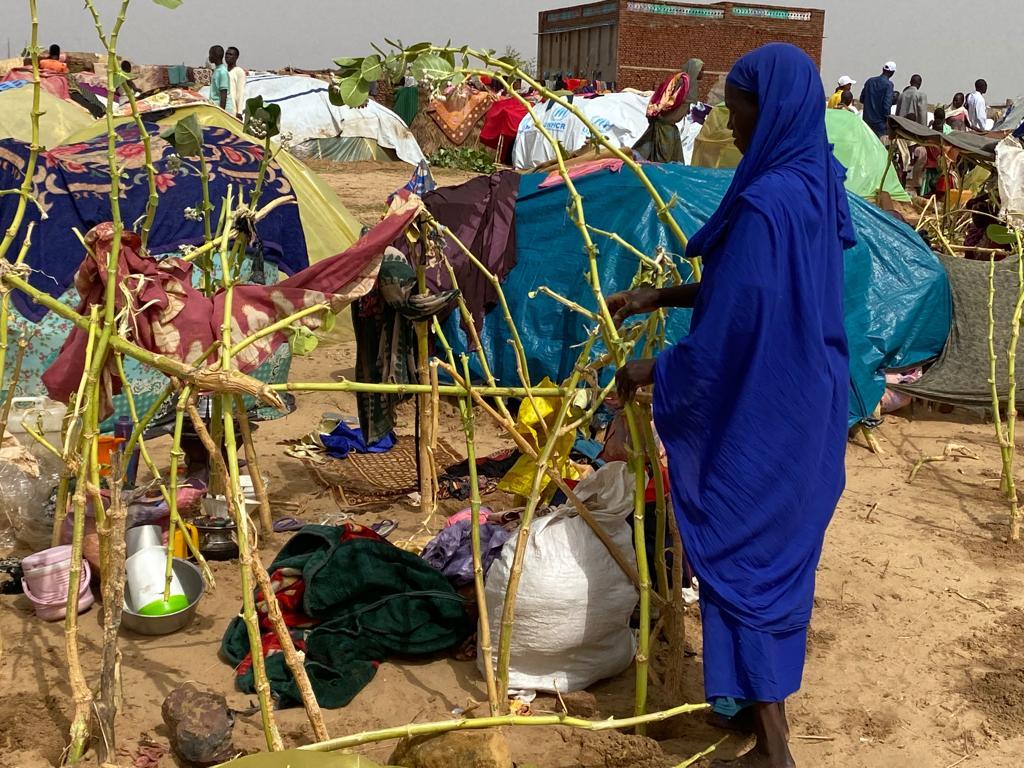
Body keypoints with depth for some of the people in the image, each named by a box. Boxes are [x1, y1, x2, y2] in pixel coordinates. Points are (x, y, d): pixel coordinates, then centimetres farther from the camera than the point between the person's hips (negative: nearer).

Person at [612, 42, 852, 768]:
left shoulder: (765, 202, -24)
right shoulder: (815, 186, 6)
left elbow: (734, 327, -24)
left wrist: (652, 370, -10)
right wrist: (659, 295, 14)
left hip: (761, 414, -9)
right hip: (806, 402, 9)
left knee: (742, 553, 3)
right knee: (780, 550, 21)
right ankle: (768, 695, 40)